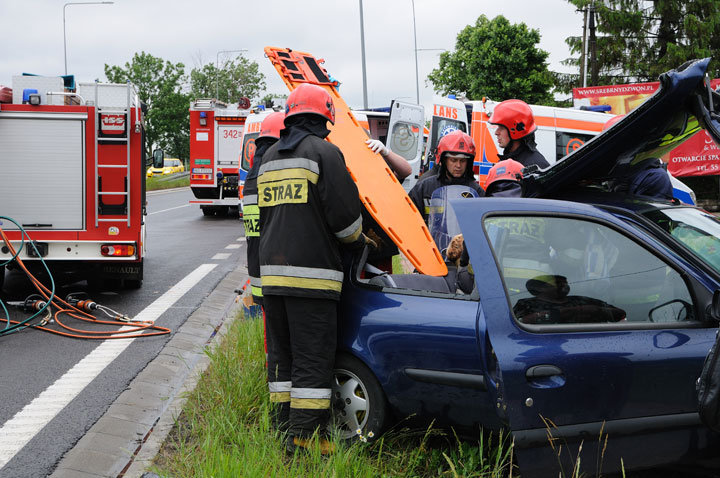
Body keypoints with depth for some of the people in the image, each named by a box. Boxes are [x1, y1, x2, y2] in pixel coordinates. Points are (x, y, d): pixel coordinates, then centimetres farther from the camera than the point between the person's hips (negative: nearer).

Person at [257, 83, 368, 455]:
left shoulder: (269, 157, 17)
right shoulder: (323, 152, -7)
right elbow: (345, 213, -11)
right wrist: (357, 240, 9)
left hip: (272, 271, 7)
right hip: (311, 274, -7)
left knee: (282, 354, 13)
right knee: (312, 359, -4)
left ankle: (284, 426, 17)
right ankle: (304, 438, -4)